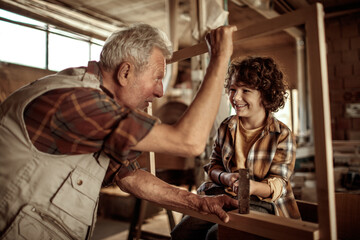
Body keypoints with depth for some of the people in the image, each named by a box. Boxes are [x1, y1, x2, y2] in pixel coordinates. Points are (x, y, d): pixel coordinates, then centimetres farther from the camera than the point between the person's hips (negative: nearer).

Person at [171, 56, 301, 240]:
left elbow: (278, 184, -9)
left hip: (262, 202, -3)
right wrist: (226, 178, -15)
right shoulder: (226, 127, 4)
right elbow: (213, 166, 9)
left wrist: (253, 187, -32)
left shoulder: (282, 135, -8)